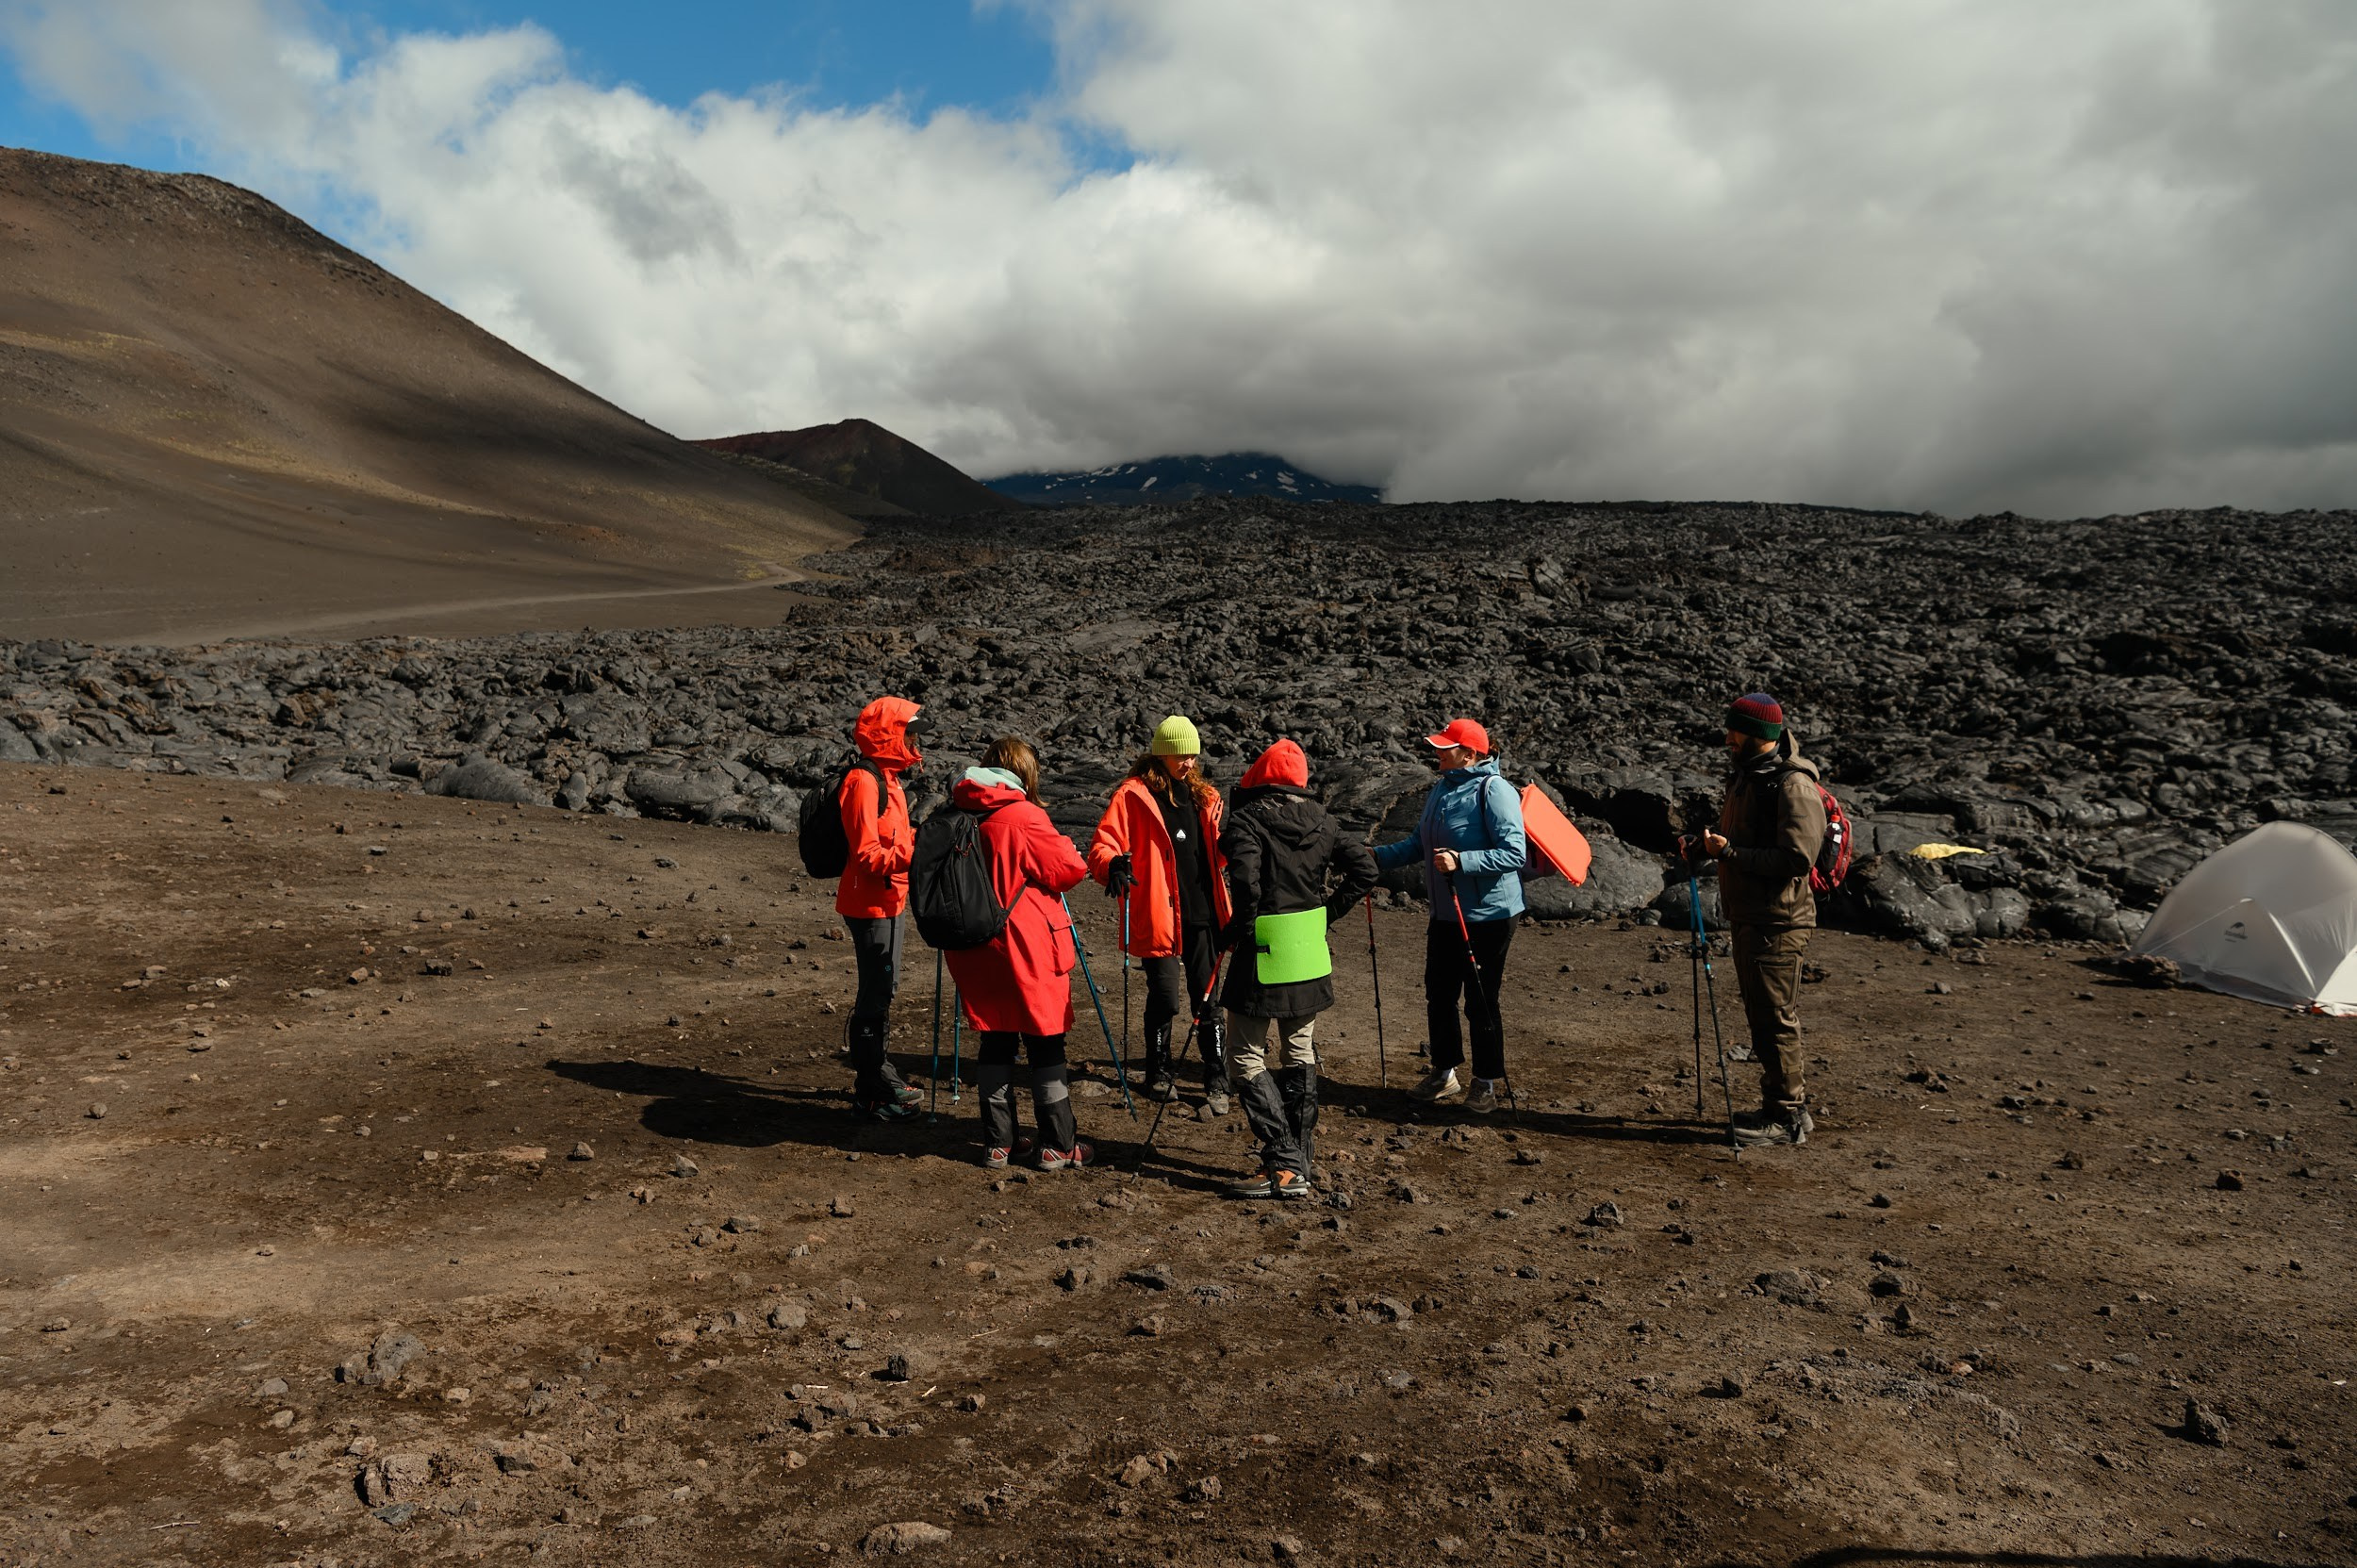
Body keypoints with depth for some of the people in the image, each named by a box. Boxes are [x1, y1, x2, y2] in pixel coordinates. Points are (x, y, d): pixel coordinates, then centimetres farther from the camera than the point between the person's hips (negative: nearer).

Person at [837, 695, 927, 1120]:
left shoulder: (888, 779, 13)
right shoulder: (864, 782, -19)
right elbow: (869, 856, -23)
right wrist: (916, 850, -29)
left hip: (888, 901, 10)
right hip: (869, 905, -10)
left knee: (883, 989, 19)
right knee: (875, 994, -3)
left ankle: (879, 1075, 32)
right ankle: (869, 1093, 6)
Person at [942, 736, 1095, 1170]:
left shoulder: (958, 814, 5)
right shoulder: (1023, 816, -14)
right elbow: (1069, 869, -11)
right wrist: (1063, 848, 8)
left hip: (976, 951, 6)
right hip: (1028, 949, -6)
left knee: (996, 1043, 14)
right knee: (1046, 1045, 4)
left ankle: (998, 1143, 18)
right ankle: (1058, 1146, 11)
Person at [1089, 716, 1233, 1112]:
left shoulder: (1203, 796, 13)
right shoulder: (1134, 795, -5)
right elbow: (1101, 845, -10)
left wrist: (1229, 864, 10)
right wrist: (1112, 864, -29)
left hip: (1202, 912, 4)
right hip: (1158, 914, -4)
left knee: (1208, 1000, 6)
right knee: (1165, 998, 1)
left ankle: (1217, 1084, 15)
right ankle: (1158, 1074, 23)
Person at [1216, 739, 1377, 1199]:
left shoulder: (1245, 820, -11)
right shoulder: (1318, 820, 7)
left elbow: (1246, 884, -24)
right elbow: (1364, 869, 6)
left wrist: (1234, 932, -9)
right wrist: (1325, 915, 10)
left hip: (1263, 954, -6)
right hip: (1310, 955, 6)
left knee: (1245, 1057, 2)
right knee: (1299, 1051, 17)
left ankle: (1285, 1166, -5)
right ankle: (1302, 1159, 23)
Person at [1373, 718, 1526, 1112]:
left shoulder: (1493, 790, -17)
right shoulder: (1442, 789, 8)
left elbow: (1514, 853, -23)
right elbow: (1419, 843, 16)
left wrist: (1461, 861, -31)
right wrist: (1378, 857, 4)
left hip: (1488, 916, -8)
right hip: (1445, 914, 8)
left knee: (1480, 1001, 2)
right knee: (1439, 993, 15)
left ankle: (1485, 1084, 18)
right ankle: (1444, 1073, 32)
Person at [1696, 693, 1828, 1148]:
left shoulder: (1793, 785, -16)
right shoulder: (1747, 774, 14)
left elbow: (1796, 859, -24)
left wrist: (1730, 852, -24)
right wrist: (1710, 846, 10)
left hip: (1777, 921, -10)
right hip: (1747, 917, 10)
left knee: (1775, 1018, -4)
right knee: (1761, 1016, 16)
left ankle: (1788, 1118, 5)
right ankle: (1784, 1105, 26)